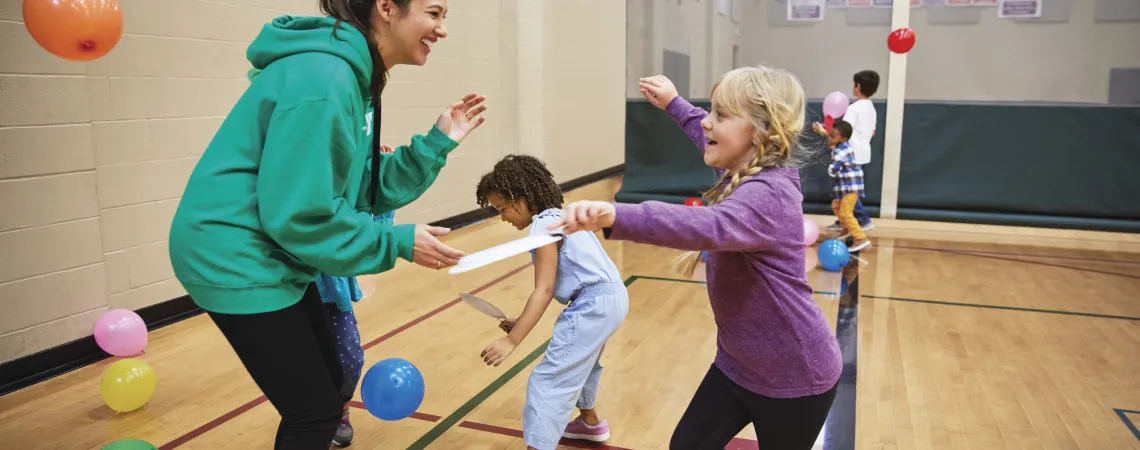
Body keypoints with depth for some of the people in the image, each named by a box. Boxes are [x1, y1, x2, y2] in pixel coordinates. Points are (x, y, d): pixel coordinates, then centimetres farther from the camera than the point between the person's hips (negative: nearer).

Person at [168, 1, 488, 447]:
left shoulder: (352, 76, 7)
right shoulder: (322, 78, -24)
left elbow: (367, 191, 7)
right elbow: (297, 215, -26)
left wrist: (437, 143, -1)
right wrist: (398, 242, -19)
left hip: (269, 257, 10)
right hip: (237, 257, -10)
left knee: (327, 393, 18)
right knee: (315, 412, 1)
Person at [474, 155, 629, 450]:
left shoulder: (544, 226, -14)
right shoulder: (555, 217, 16)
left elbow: (544, 291, -22)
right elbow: (550, 287, 13)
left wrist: (511, 340, -26)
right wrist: (522, 323, 7)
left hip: (595, 304, -11)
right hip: (609, 298, 11)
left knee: (549, 381, -11)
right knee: (580, 360, 33)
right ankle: (590, 423, 54)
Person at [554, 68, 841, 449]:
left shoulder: (768, 195, -30)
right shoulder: (745, 173, 0)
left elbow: (710, 225, -52)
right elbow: (713, 142, 25)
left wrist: (615, 216, -66)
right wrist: (674, 104, 29)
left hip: (792, 379, -9)